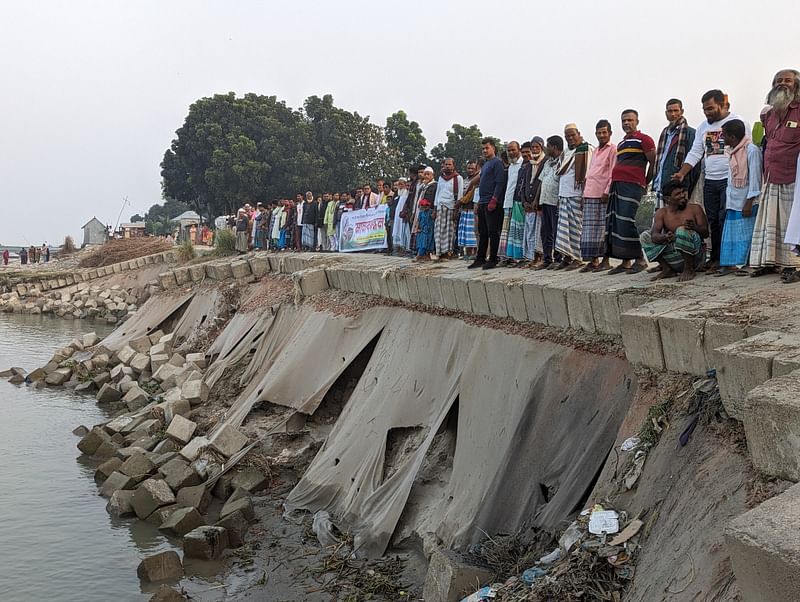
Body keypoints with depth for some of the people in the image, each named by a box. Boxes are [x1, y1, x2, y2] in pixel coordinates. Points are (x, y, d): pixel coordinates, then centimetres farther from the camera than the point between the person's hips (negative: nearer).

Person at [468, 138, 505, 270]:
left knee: (493, 232, -6)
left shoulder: (497, 163, -6)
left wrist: (493, 200, -20)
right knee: (482, 232, 11)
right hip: (482, 203, 9)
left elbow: (500, 183, -14)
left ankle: (493, 260, -2)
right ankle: (480, 259, 16)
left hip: (492, 203, -9)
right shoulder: (485, 164, 21)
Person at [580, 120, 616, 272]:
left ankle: (605, 260, -2)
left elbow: (613, 173, -9)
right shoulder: (595, 151, 21)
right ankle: (593, 260, 9)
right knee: (590, 229, 5)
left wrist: (607, 191, -17)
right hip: (590, 195, 7)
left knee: (603, 228, -5)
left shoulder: (613, 149, -1)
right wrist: (585, 193, 15)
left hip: (603, 195, -7)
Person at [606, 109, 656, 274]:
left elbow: (653, 162, -4)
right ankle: (625, 262, 8)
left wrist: (645, 183, -1)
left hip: (632, 185, -8)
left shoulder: (643, 139, 1)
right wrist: (612, 186, 17)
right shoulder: (621, 144, 24)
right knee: (614, 222, 3)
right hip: (616, 184, 8)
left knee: (625, 222, -15)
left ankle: (639, 260, -7)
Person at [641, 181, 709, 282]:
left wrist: (694, 227, -29)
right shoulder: (661, 213, 3)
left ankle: (689, 269, -15)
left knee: (682, 230, -29)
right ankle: (668, 269, -1)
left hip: (695, 256, -3)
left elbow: (706, 233, -7)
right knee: (645, 236, -6)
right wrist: (665, 238, -36)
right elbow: (654, 235, -12)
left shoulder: (694, 209, 1)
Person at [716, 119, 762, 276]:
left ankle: (748, 265, 1)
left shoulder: (752, 150, -13)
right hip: (733, 201, 8)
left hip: (746, 202, -8)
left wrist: (749, 202, -17)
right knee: (731, 233, 6)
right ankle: (731, 264, 8)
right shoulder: (733, 152, 13)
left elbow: (755, 178, -15)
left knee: (747, 233, -3)